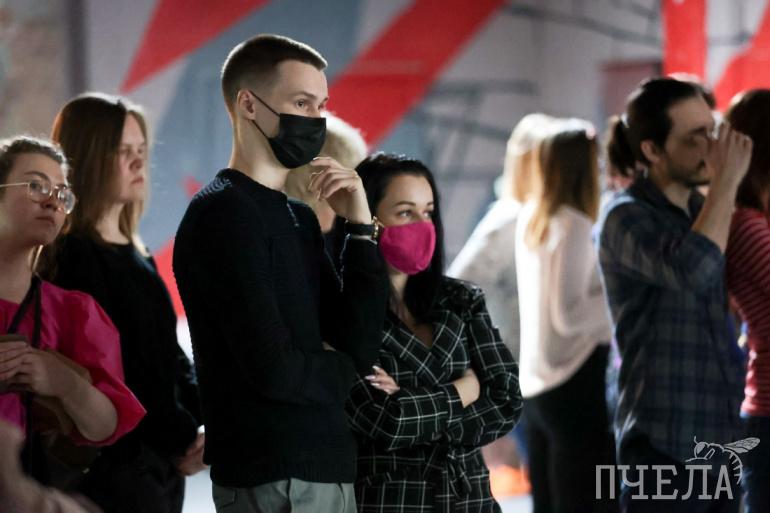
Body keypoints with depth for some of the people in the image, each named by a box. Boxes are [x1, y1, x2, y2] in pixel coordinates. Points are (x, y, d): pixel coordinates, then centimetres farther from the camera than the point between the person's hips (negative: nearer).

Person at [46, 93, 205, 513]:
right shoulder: (74, 256, -12)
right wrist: (178, 440, -13)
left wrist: (204, 416, 1)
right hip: (116, 470, -8)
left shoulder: (135, 254, 16)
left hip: (164, 464, 9)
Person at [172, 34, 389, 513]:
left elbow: (360, 346, 5)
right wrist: (340, 369, -1)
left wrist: (362, 228, -2)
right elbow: (274, 369, -20)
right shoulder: (223, 212, -12)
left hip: (327, 468, 8)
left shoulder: (301, 217, 13)